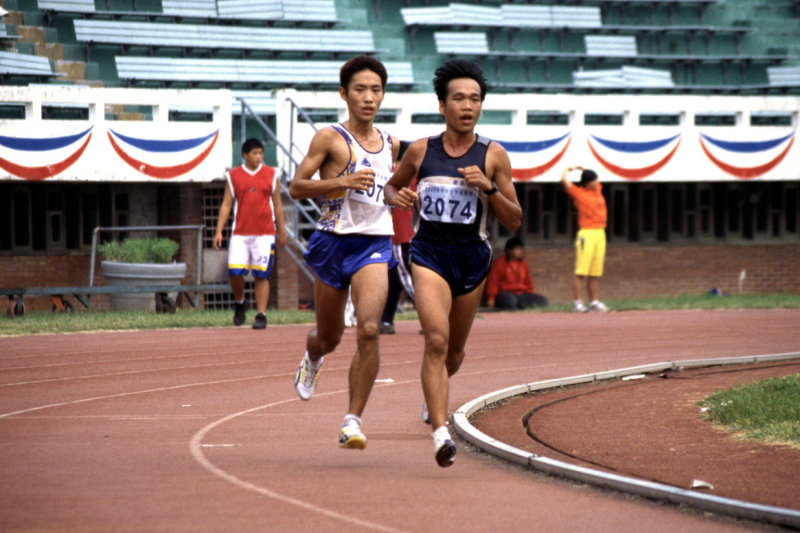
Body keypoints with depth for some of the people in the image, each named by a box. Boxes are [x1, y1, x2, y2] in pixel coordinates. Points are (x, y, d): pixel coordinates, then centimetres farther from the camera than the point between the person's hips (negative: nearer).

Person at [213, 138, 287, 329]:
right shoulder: (233, 176, 7)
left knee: (262, 275, -4)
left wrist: (282, 231, 13)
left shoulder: (271, 175, 9)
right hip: (240, 233, 0)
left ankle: (261, 315, 1)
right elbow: (226, 204, 8)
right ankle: (239, 303, 18)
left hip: (265, 234, 0)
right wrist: (219, 231, 0)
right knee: (234, 272, -9)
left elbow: (277, 205, 14)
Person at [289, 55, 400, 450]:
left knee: (369, 330, -19)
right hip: (333, 242, -2)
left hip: (375, 244, 2)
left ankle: (353, 421, -15)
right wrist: (343, 181, -21)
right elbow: (296, 188, -9)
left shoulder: (391, 145, 11)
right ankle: (312, 358, 53)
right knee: (330, 336, 13)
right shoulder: (330, 138, -4)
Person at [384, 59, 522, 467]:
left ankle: (433, 394, 51)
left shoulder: (493, 156, -1)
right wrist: (397, 198, -4)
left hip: (472, 257, 2)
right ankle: (440, 433, -28)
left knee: (454, 350, 16)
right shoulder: (420, 151, 2)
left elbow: (514, 221, 1)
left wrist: (488, 188, -15)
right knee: (436, 340, -21)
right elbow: (392, 186, 20)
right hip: (429, 253, -2)